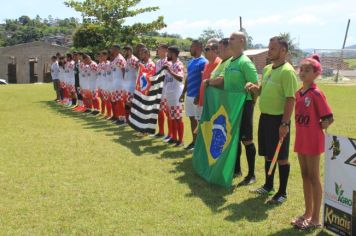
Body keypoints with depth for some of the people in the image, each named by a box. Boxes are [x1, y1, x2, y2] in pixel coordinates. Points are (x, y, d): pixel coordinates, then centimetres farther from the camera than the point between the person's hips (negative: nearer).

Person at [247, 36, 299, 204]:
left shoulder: (287, 71, -15)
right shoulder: (267, 69, 11)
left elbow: (291, 99, -20)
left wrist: (285, 123, -23)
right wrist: (254, 87, -1)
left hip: (278, 119, -8)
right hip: (265, 117, 8)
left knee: (281, 157, 2)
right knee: (267, 154, 17)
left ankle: (282, 192, 14)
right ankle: (268, 186, 32)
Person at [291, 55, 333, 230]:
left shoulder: (316, 93, -16)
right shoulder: (298, 93, 7)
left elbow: (329, 119, -16)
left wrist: (318, 127, -7)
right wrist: (303, 130, 9)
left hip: (313, 141, -8)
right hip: (301, 139, 8)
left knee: (313, 177, 0)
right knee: (305, 176, 15)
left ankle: (315, 218, 10)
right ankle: (308, 213, 28)